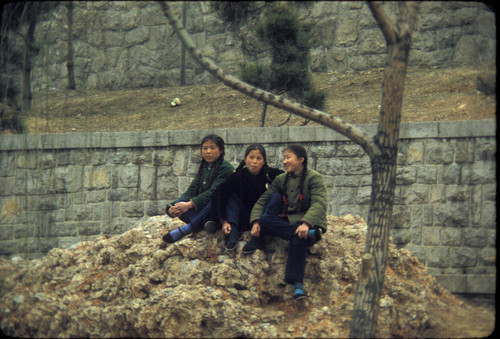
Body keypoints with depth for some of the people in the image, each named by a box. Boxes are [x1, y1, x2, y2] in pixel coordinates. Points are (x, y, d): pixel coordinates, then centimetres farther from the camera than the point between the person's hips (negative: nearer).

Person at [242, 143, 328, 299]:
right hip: (286, 221, 5)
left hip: (310, 223, -5)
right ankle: (258, 238, -25)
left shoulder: (314, 178, -5)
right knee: (275, 197, -18)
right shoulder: (281, 180, 10)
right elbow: (262, 201, 4)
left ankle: (297, 284, -35)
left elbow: (320, 204, -20)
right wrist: (256, 221, -15)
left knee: (299, 239, -38)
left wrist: (306, 223, -37)